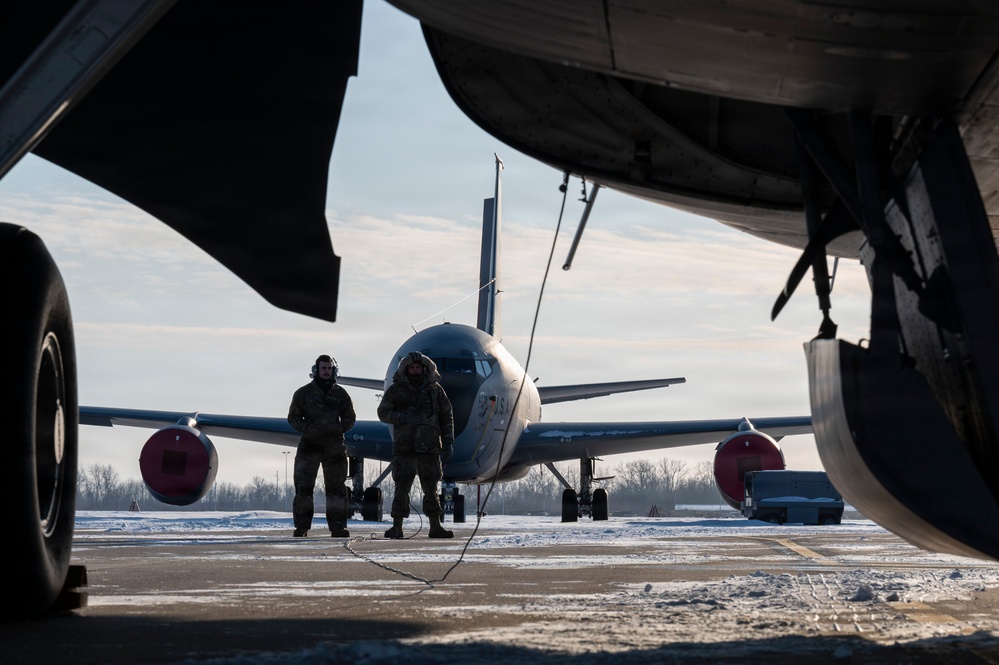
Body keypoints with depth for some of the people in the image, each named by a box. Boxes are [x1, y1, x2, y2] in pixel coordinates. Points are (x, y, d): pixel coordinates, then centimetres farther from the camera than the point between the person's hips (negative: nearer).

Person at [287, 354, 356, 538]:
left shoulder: (340, 393, 10)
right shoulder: (304, 393, 5)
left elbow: (350, 417, 14)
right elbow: (293, 417, 5)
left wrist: (338, 429, -5)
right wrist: (308, 429, -11)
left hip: (334, 445, 2)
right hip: (309, 445, -2)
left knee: (336, 486, 2)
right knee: (303, 486, -3)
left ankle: (338, 526, 6)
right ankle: (301, 526, 2)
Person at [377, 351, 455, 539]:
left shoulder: (434, 389, 9)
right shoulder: (395, 390, 5)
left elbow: (446, 416, 12)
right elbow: (383, 412, 0)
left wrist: (448, 442, 5)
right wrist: (403, 418, -16)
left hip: (430, 447, 2)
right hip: (404, 447, -2)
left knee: (431, 488, 7)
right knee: (402, 487, -6)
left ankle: (435, 527, 13)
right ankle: (397, 527, -3)